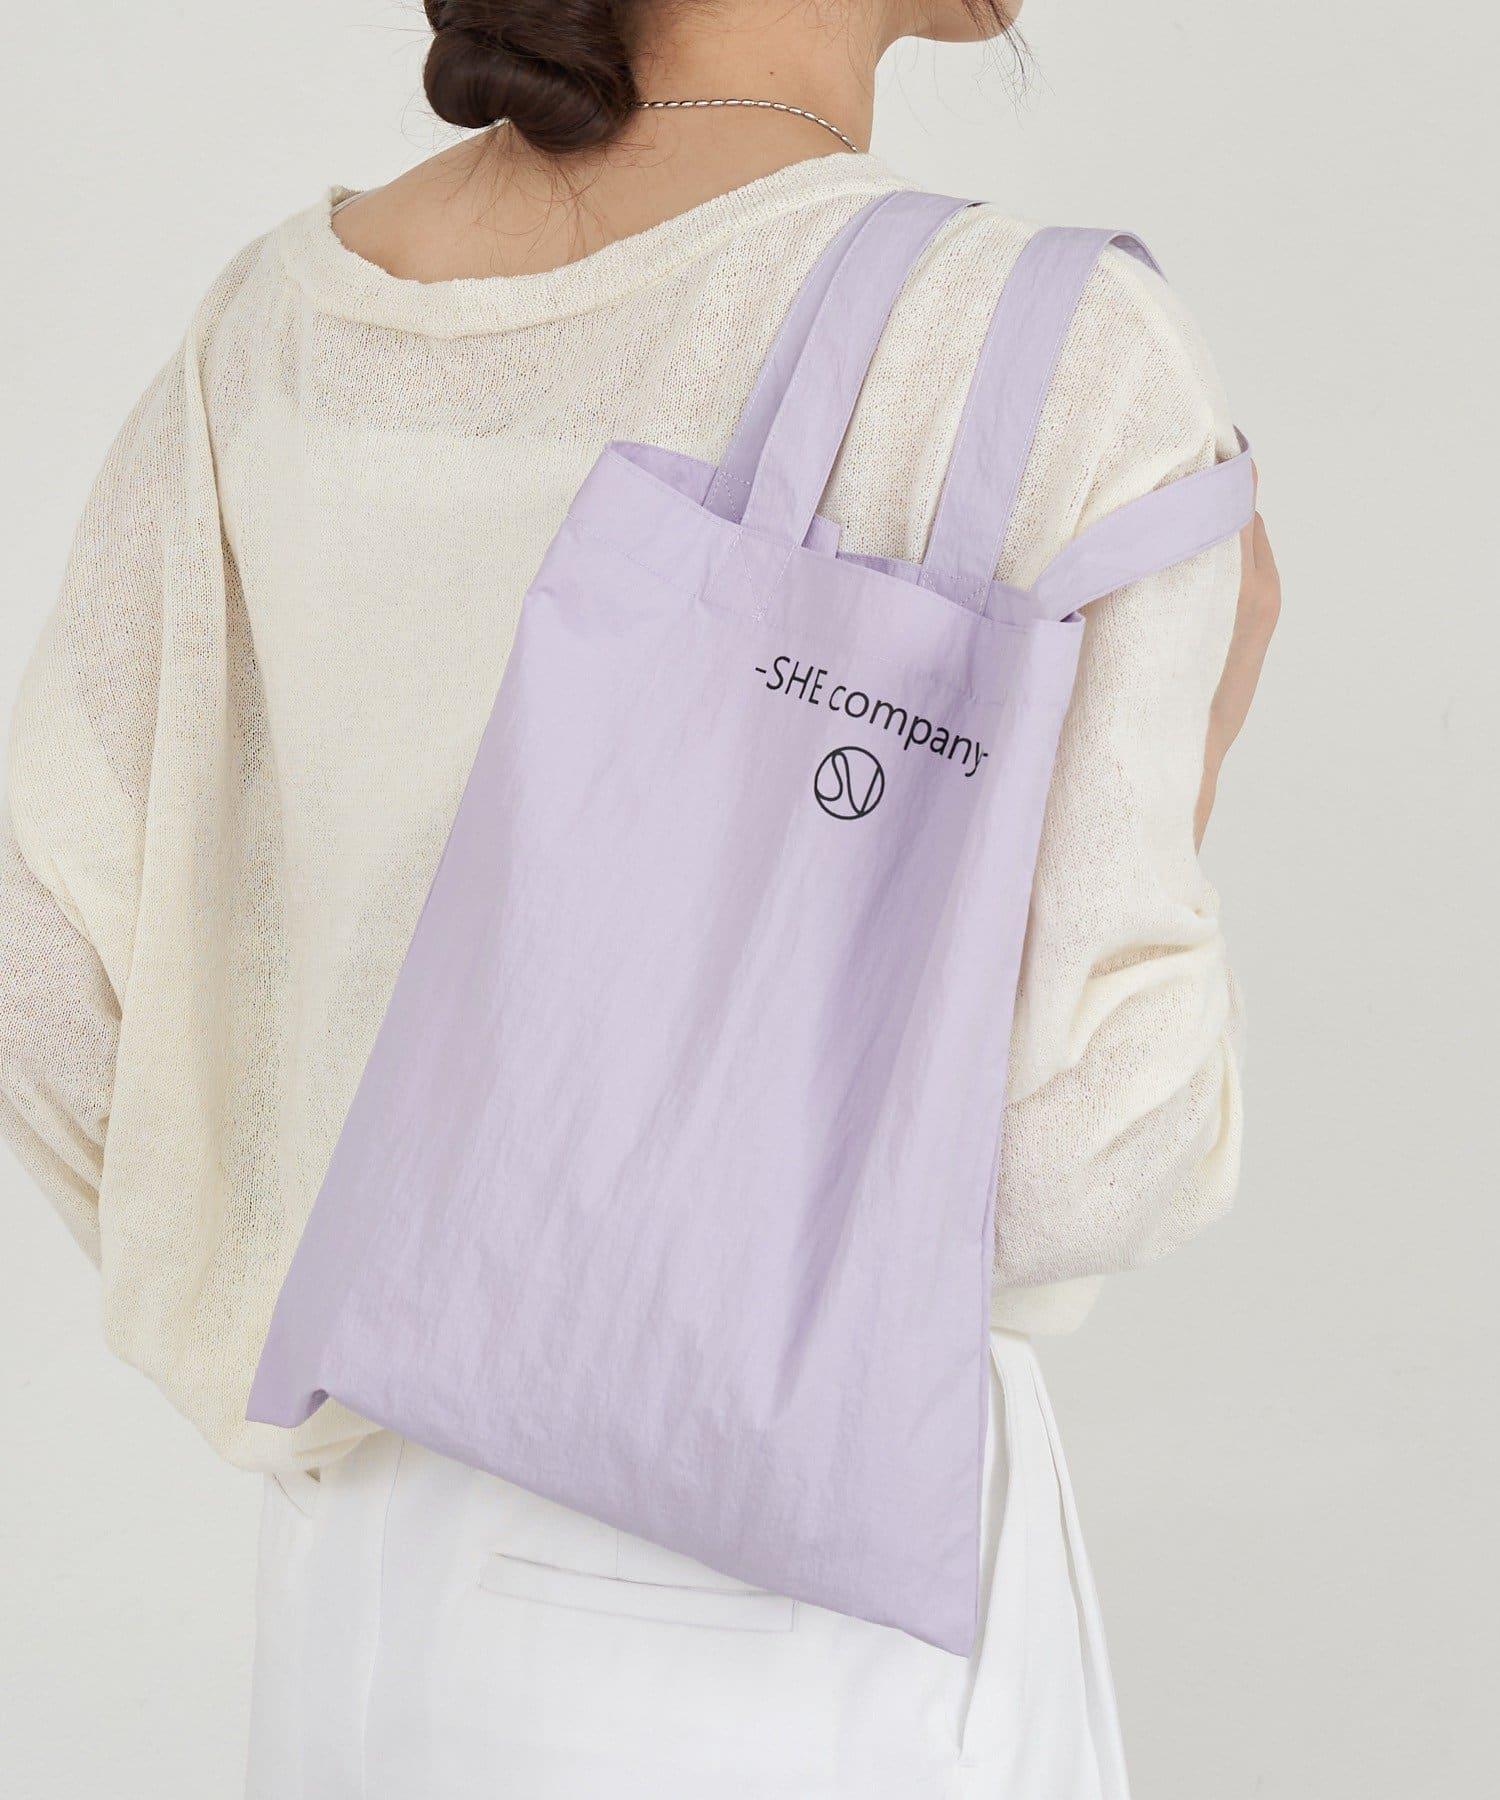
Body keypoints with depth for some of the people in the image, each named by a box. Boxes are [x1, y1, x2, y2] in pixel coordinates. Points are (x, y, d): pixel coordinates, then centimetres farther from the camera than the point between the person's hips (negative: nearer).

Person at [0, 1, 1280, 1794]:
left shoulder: (278, 320, -2)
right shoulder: (1054, 359, -20)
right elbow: (1064, 1152, -21)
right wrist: (1197, 719, -3)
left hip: (399, 1578, 6)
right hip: (786, 1635, -5)